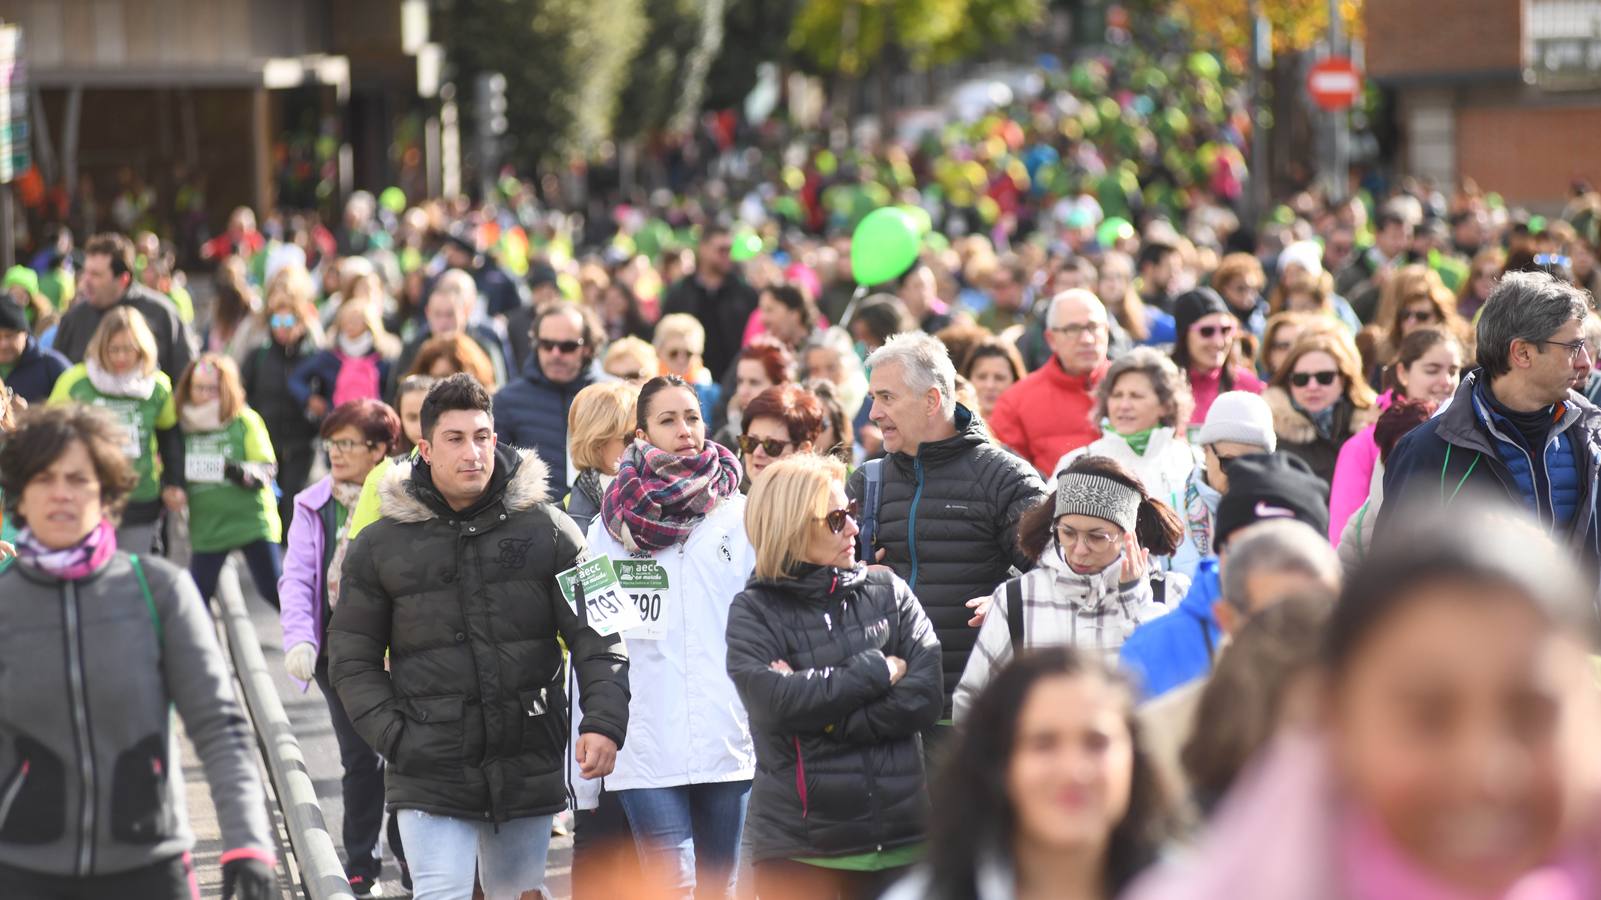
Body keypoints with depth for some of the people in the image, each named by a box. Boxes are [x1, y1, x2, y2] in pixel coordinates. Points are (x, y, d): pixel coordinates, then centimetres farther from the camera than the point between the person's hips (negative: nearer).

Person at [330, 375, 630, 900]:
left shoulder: (546, 530, 3)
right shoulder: (380, 546, 4)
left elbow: (597, 639, 0)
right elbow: (352, 659, 8)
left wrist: (603, 722, -14)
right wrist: (393, 738, -5)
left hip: (528, 771, 2)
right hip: (429, 776, -1)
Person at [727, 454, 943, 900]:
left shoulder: (888, 591, 8)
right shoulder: (754, 611, 2)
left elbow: (925, 696, -4)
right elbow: (774, 699, -15)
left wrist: (818, 708, -12)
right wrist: (876, 671, -9)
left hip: (899, 840, 2)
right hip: (796, 846, -2)